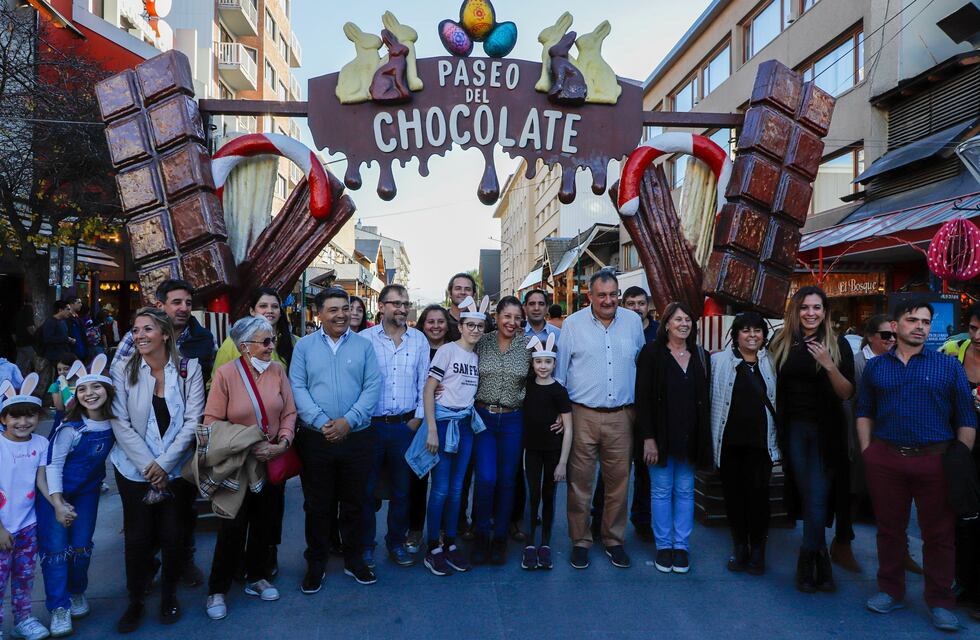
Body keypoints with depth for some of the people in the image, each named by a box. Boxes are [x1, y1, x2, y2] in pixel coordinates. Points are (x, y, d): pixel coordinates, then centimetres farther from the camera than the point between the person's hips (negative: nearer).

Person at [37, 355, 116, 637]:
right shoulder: (70, 428, -22)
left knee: (81, 546, 7)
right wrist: (58, 503, -23)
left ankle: (77, 592, 29)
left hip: (87, 491, 4)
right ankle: (59, 607, 3)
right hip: (54, 490, -3)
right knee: (55, 547, -7)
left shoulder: (114, 423, -11)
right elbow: (53, 464, -19)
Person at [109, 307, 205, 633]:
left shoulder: (189, 368, -5)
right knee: (138, 536, 5)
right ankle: (135, 600, 27)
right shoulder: (123, 369, -3)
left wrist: (164, 463, -13)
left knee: (174, 535, 3)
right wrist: (148, 466, -13)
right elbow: (120, 423, -6)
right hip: (135, 469, 1)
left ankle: (169, 594, 28)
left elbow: (192, 421, -7)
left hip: (177, 469, 0)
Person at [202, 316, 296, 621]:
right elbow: (212, 420, -16)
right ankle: (217, 589, 25)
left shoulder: (277, 369, -4)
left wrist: (282, 443, -17)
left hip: (272, 460, 4)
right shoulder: (226, 373, -14)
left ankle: (256, 577, 36)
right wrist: (247, 445, -21)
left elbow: (289, 413, -2)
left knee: (264, 522, 16)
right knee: (233, 526, 6)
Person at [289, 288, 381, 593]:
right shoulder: (304, 345, 3)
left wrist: (348, 421, -14)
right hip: (315, 439, 0)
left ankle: (354, 560, 29)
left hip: (357, 438, 0)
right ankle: (315, 564, 27)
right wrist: (321, 422, -14)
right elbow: (297, 387, -3)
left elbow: (373, 387, -3)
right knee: (317, 505, 10)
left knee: (354, 502, 12)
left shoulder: (363, 345, 3)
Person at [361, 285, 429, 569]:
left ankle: (396, 543, 29)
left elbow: (424, 381, 6)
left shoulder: (419, 339, 5)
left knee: (401, 489, 13)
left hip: (406, 425, 2)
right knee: (366, 489, 8)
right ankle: (365, 545, 24)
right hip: (371, 425, -2)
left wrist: (418, 417, 0)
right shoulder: (364, 339, -3)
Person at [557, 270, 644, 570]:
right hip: (582, 415, -2)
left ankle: (614, 540, 27)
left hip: (621, 416, 2)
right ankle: (580, 541, 21)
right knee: (579, 481, 5)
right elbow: (560, 372, 4)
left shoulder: (633, 321, 6)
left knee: (619, 481, 10)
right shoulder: (572, 324, -1)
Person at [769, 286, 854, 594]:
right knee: (808, 497, 6)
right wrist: (775, 429, 2)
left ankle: (807, 565, 12)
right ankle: (822, 566, 21)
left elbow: (847, 393, -6)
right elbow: (775, 389, 10)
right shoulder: (782, 344, 3)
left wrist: (829, 365, -22)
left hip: (825, 430, -2)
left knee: (817, 497, -4)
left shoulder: (838, 344, -2)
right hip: (794, 428, 2)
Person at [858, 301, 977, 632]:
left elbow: (966, 418, 2)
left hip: (936, 459, -1)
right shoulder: (875, 367, 8)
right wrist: (867, 451, 3)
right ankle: (890, 591, 26)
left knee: (939, 533, 6)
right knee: (889, 528, 11)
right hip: (885, 460, 2)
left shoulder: (949, 366, 3)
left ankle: (940, 602, 21)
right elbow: (864, 412, 11)